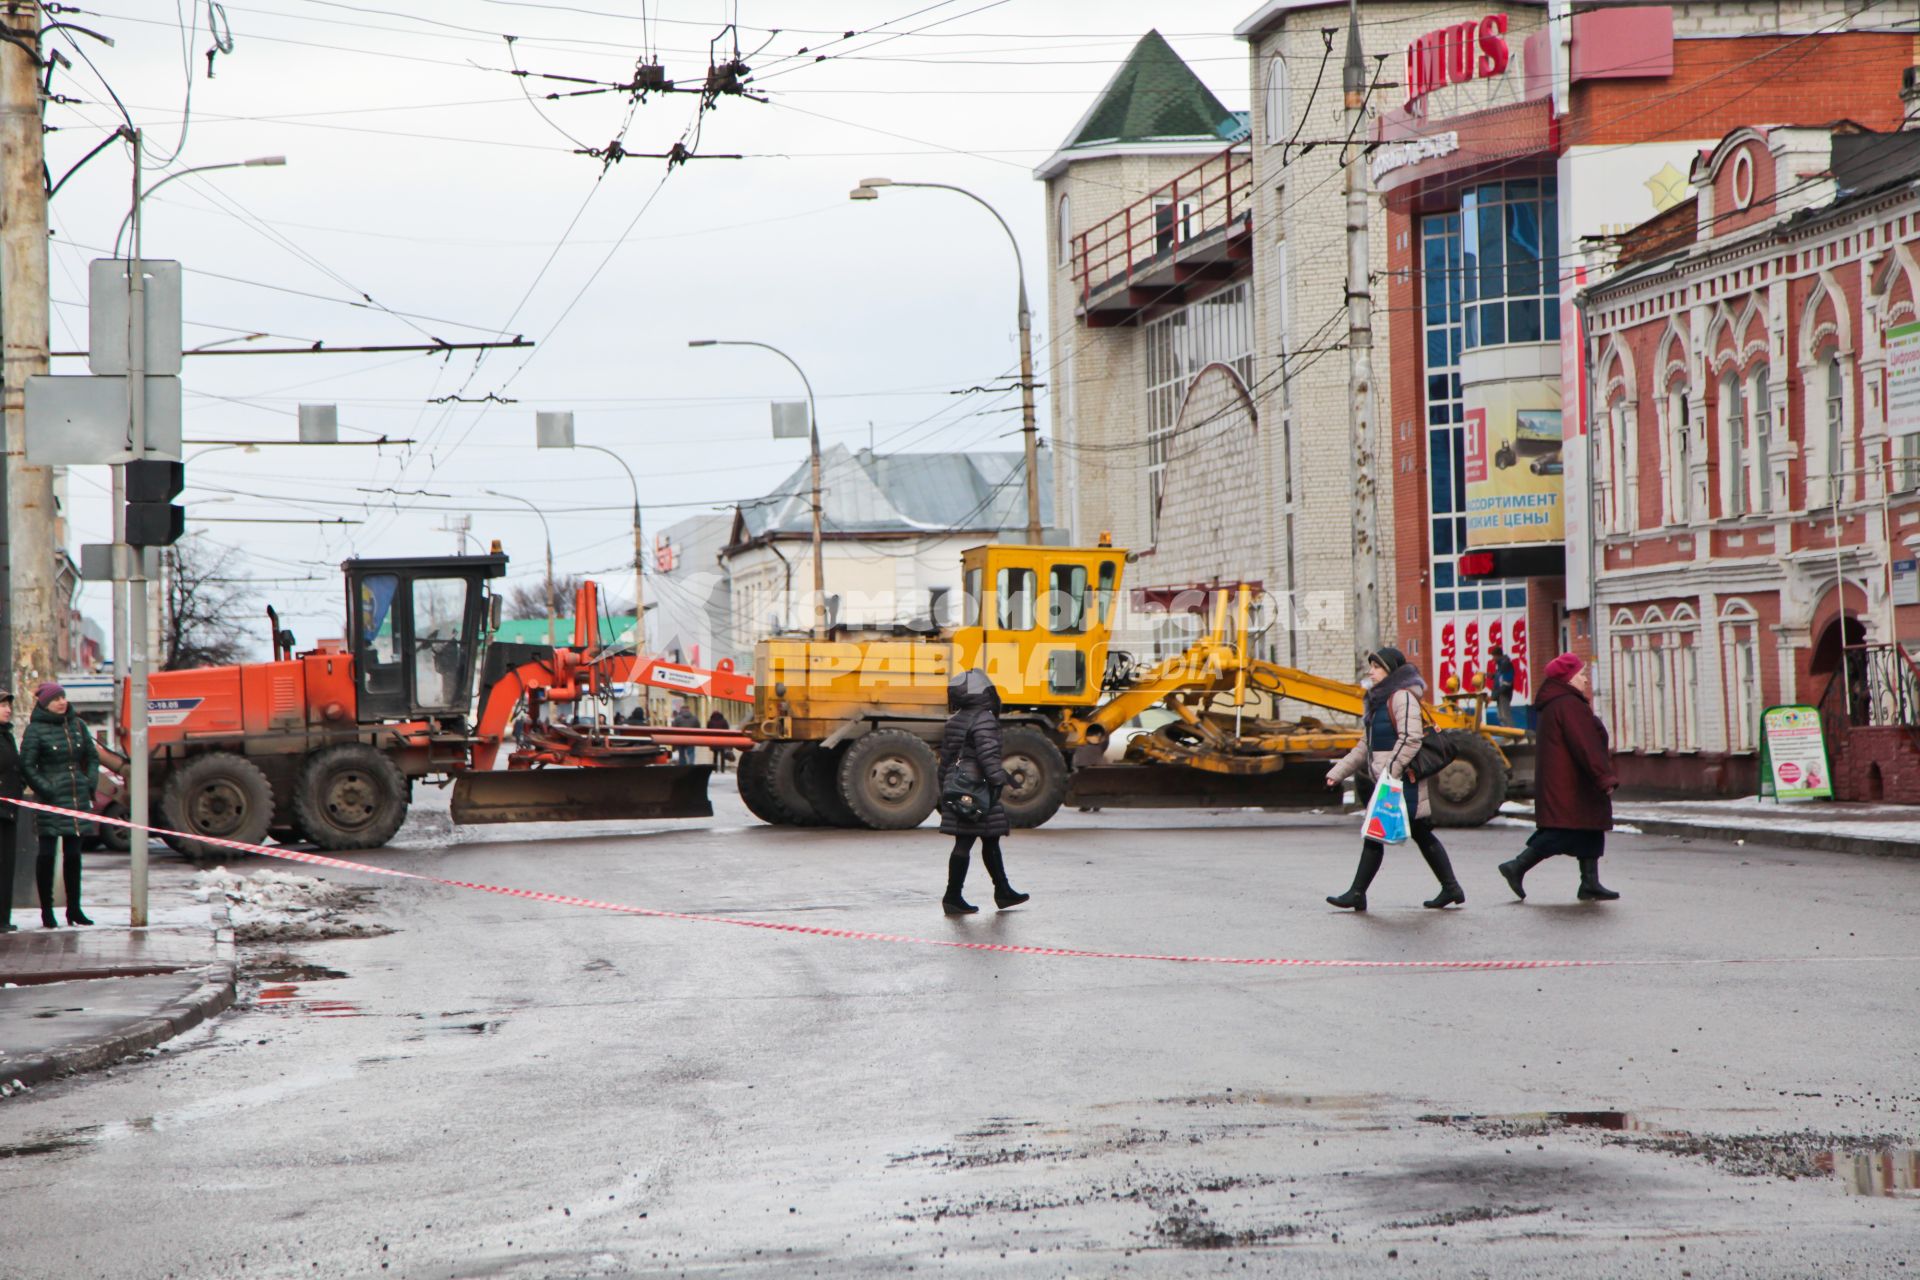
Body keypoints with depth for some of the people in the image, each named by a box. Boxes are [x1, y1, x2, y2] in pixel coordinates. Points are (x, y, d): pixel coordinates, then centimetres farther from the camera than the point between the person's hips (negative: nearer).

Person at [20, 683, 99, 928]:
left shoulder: (77, 725, 9)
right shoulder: (35, 729, -7)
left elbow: (92, 756, 18)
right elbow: (27, 765, -9)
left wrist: (91, 783, 6)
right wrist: (45, 789, -14)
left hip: (78, 797, 5)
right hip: (52, 799, -5)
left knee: (74, 853, 9)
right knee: (47, 854, -2)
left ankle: (74, 908, 16)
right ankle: (46, 910, 4)